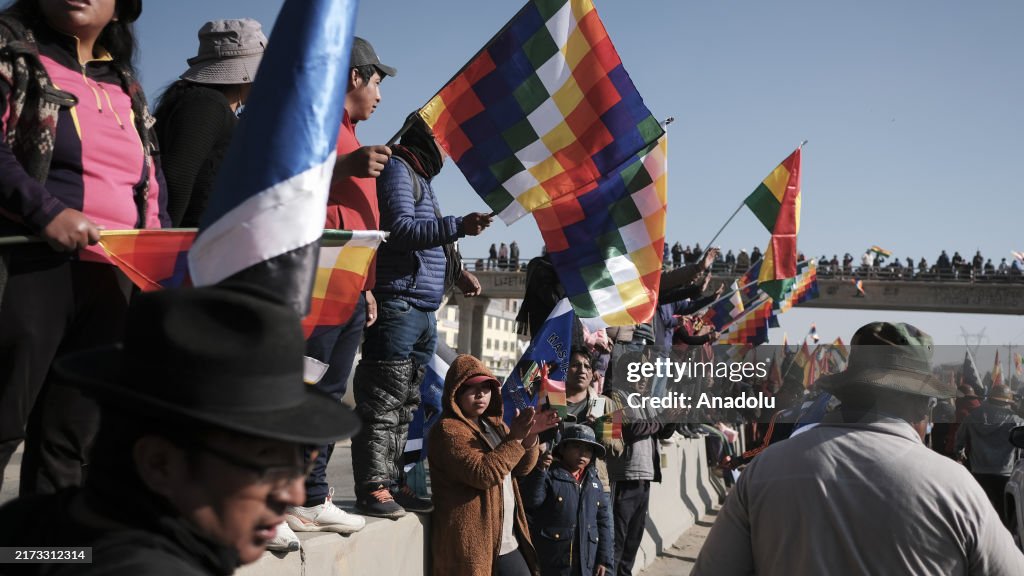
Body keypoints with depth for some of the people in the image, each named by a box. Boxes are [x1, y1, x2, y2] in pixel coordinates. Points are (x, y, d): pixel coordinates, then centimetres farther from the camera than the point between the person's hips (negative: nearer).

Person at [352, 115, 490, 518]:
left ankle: (392, 483, 16)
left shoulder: (421, 178, 26)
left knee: (405, 405, 10)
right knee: (382, 402, -7)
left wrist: (455, 272, 19)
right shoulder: (397, 170, -4)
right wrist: (457, 226, -22)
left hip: (423, 310, 10)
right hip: (397, 305, -10)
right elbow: (399, 230, -17)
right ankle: (373, 487, -3)